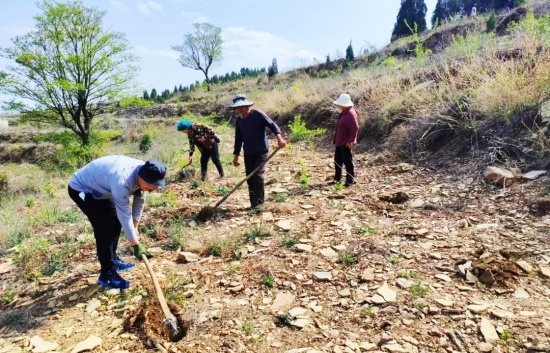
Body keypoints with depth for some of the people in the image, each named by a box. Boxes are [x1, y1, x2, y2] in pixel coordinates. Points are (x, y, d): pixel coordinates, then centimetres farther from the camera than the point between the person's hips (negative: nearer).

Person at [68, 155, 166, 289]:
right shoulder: (122, 181, -40)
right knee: (105, 227, -15)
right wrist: (136, 244, -26)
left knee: (116, 221, 11)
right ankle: (107, 274, -4)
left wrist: (135, 226, 3)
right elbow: (124, 216, -34)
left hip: (97, 188, 9)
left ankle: (113, 260, 27)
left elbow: (139, 200, 0)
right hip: (81, 189, -9)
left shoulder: (142, 172, -14)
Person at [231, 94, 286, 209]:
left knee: (258, 175, -14)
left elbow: (272, 124, -12)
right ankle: (253, 203, 17)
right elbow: (238, 139, 16)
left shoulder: (258, 114, -7)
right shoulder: (239, 120, 10)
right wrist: (236, 155, 15)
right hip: (248, 153, 6)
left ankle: (259, 202, -2)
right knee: (250, 178, 6)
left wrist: (279, 137, -29)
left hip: (261, 151, -6)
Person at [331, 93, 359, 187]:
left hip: (346, 143, -10)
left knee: (347, 161, 1)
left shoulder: (350, 114, -23)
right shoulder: (344, 112, 8)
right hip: (339, 141, 10)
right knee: (337, 160, 17)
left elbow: (355, 128, -25)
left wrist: (350, 141, -22)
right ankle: (337, 178, 29)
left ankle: (350, 180, 13)